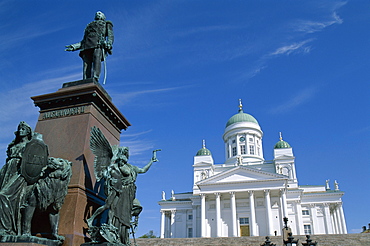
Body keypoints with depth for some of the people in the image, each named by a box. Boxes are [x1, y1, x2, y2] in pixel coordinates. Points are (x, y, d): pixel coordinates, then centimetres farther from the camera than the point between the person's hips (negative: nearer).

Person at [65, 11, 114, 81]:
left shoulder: (106, 24, 31)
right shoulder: (89, 25, 40)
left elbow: (110, 35, 11)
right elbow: (83, 41, 33)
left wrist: (109, 44, -10)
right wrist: (73, 47, 18)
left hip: (98, 44, -3)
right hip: (87, 45, 3)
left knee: (97, 58, -32)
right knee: (86, 65, -16)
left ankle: (95, 78, -47)